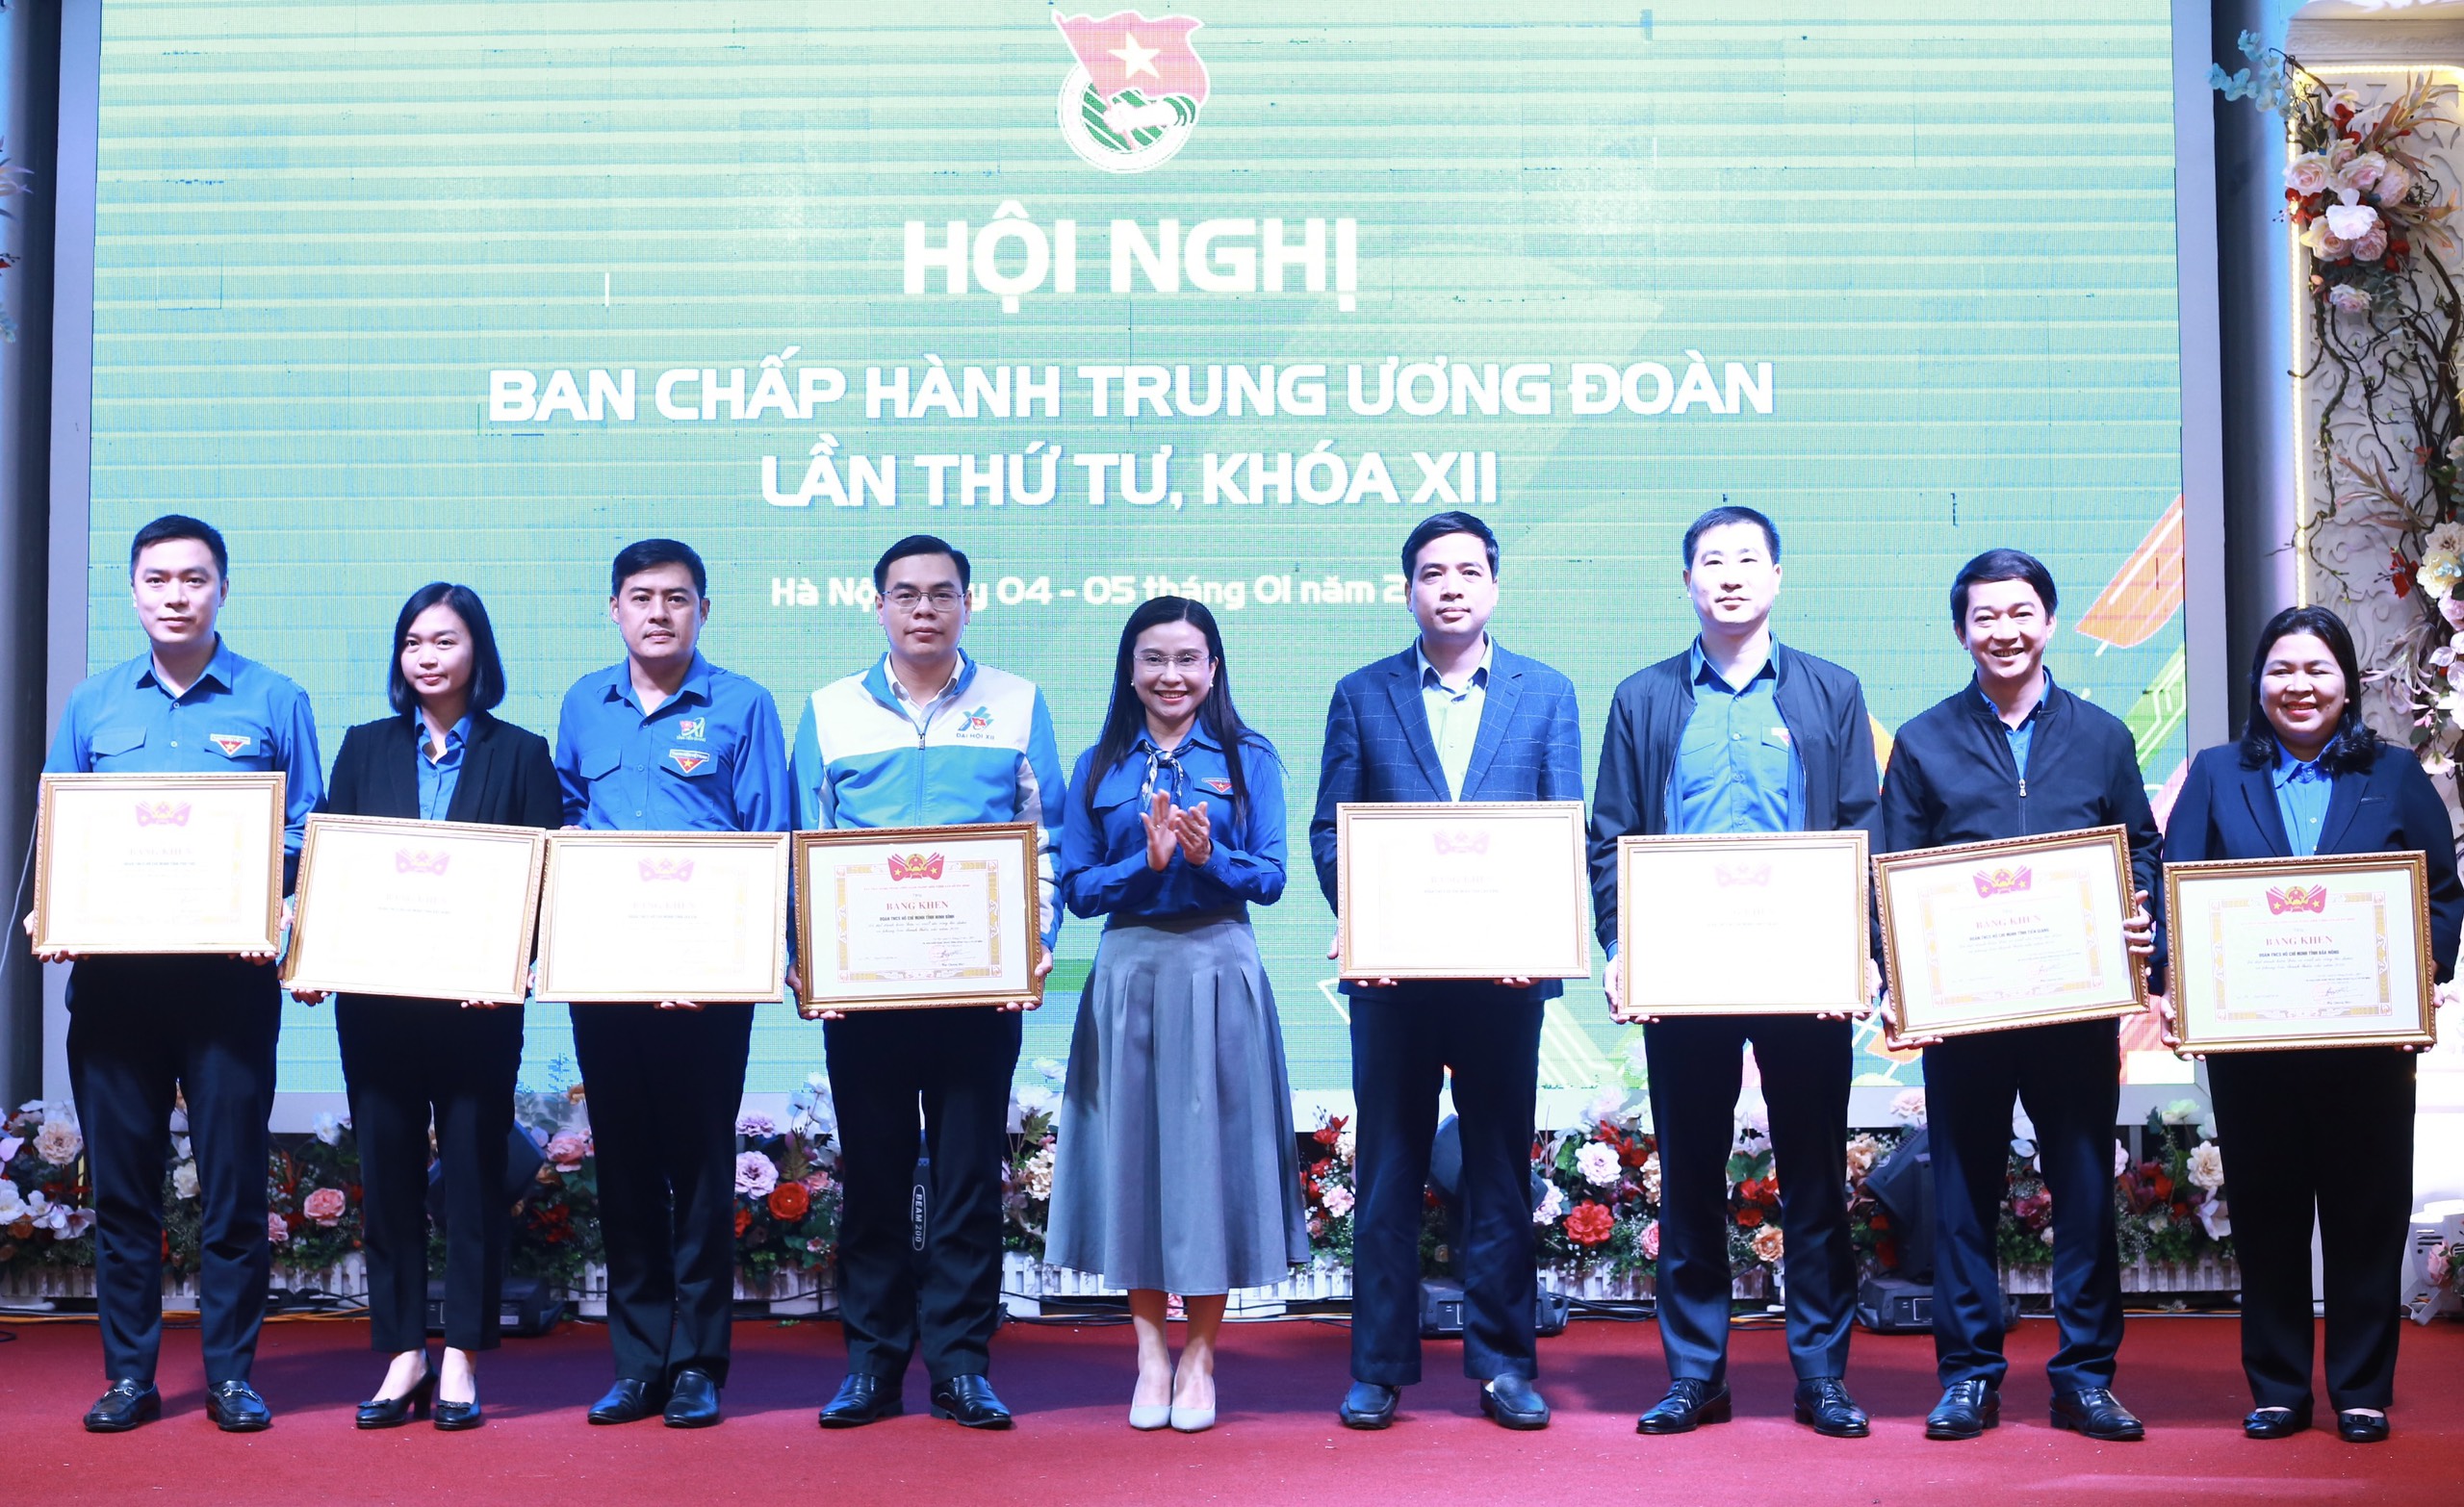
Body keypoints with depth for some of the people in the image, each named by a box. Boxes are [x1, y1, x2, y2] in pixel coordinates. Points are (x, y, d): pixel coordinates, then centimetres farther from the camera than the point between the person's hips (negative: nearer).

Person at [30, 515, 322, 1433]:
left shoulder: (275, 703, 5)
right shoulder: (92, 706, 12)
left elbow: (306, 838, 3)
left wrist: (283, 914, -14)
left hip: (229, 972, -2)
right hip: (112, 972, 2)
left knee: (232, 1177, 1)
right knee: (120, 1179, 6)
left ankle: (230, 1374, 10)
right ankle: (128, 1374, 16)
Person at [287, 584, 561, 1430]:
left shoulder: (520, 754, 4)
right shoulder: (365, 749, 12)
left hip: (477, 1001, -2)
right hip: (376, 995, 3)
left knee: (474, 1171, 2)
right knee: (387, 1171, 6)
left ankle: (461, 1359, 11)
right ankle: (403, 1354, 15)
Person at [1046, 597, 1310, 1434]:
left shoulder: (1248, 760, 4)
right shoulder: (1099, 768, 7)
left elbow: (1270, 878, -2)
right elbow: (1077, 887, 2)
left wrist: (1209, 855, -19)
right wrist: (1147, 861, -14)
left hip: (1219, 972, -1)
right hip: (1128, 973, 1)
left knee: (1210, 1152, 1)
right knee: (1133, 1151, 3)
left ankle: (1200, 1357, 12)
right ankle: (1150, 1355, 15)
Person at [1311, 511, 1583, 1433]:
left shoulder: (1547, 694, 8)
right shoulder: (1362, 696, 8)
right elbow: (1329, 830, 4)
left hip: (1504, 972, 0)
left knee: (1502, 1172, 7)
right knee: (1387, 1171, 5)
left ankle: (1503, 1362, 17)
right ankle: (1378, 1367, 13)